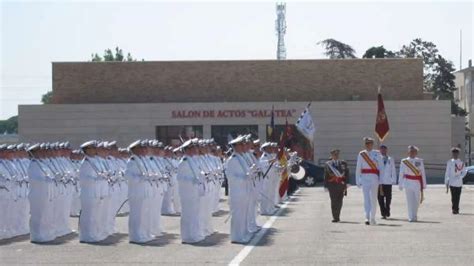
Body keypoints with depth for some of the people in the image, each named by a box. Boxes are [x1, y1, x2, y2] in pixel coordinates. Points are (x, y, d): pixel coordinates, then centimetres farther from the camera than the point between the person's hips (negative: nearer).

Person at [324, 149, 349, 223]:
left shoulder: (343, 163, 11)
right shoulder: (328, 164, 9)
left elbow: (347, 174, 8)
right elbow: (326, 176, 8)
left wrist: (346, 184, -1)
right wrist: (326, 185, 1)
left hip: (341, 185, 1)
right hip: (332, 185, -1)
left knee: (339, 201, 3)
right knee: (334, 201, -8)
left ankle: (337, 216, 18)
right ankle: (335, 217, -6)